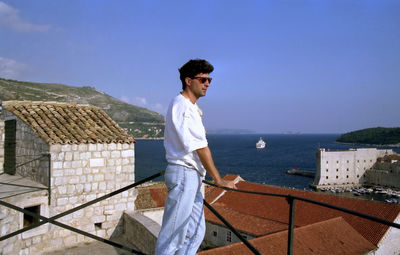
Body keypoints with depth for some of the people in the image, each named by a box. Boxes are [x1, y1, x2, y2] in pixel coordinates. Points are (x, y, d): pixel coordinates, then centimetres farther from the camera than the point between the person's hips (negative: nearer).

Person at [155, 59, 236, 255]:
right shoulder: (182, 105, -14)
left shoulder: (190, 107, 18)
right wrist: (218, 180, -14)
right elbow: (200, 147, -17)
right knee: (173, 233, -2)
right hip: (184, 174, -10)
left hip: (191, 176, 10)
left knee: (196, 232, 15)